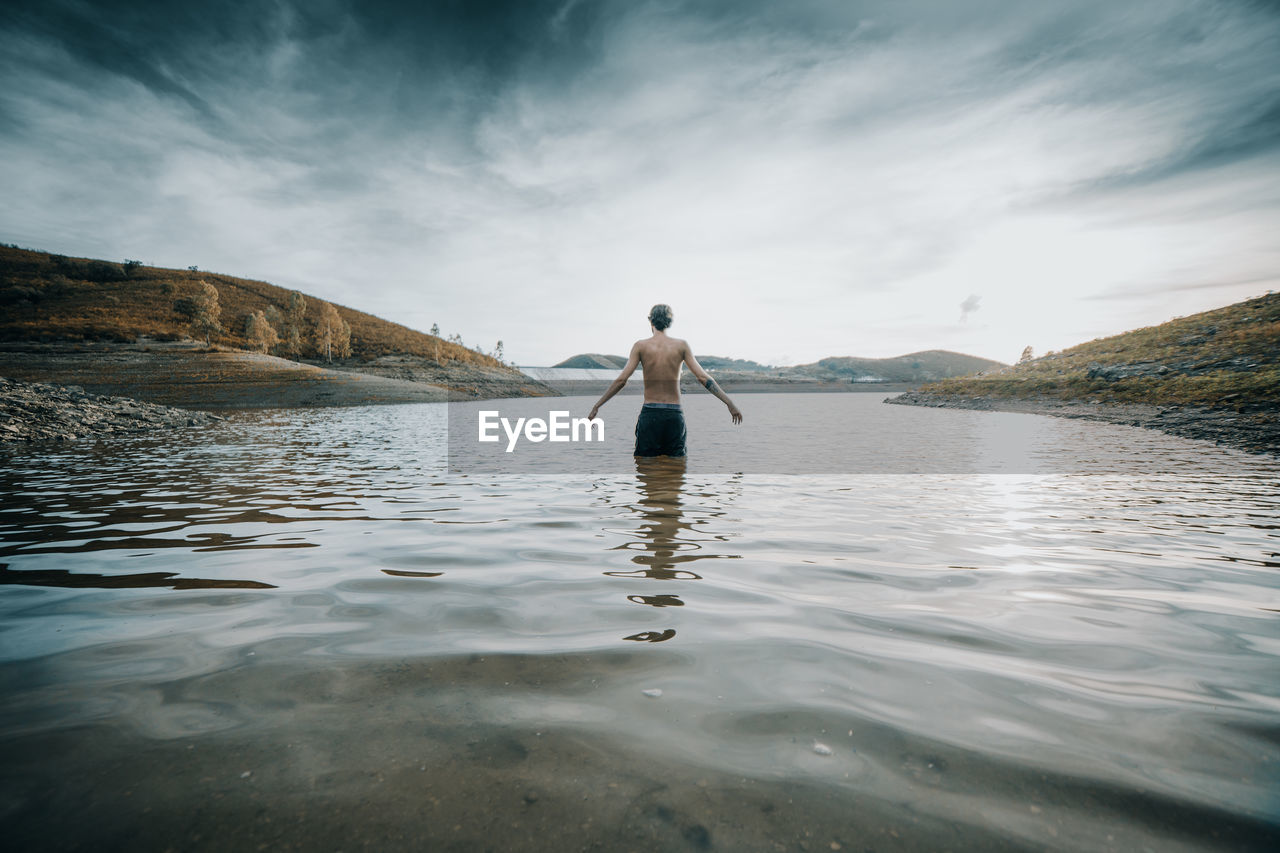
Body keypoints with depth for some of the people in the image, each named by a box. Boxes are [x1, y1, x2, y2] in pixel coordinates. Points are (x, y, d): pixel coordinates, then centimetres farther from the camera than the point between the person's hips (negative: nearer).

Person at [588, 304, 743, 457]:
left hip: (649, 413, -1)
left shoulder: (641, 346, 0)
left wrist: (596, 406, 1)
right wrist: (730, 403, 2)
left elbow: (621, 380, -5)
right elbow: (703, 378, -2)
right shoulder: (681, 345, 2)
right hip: (674, 415, 1)